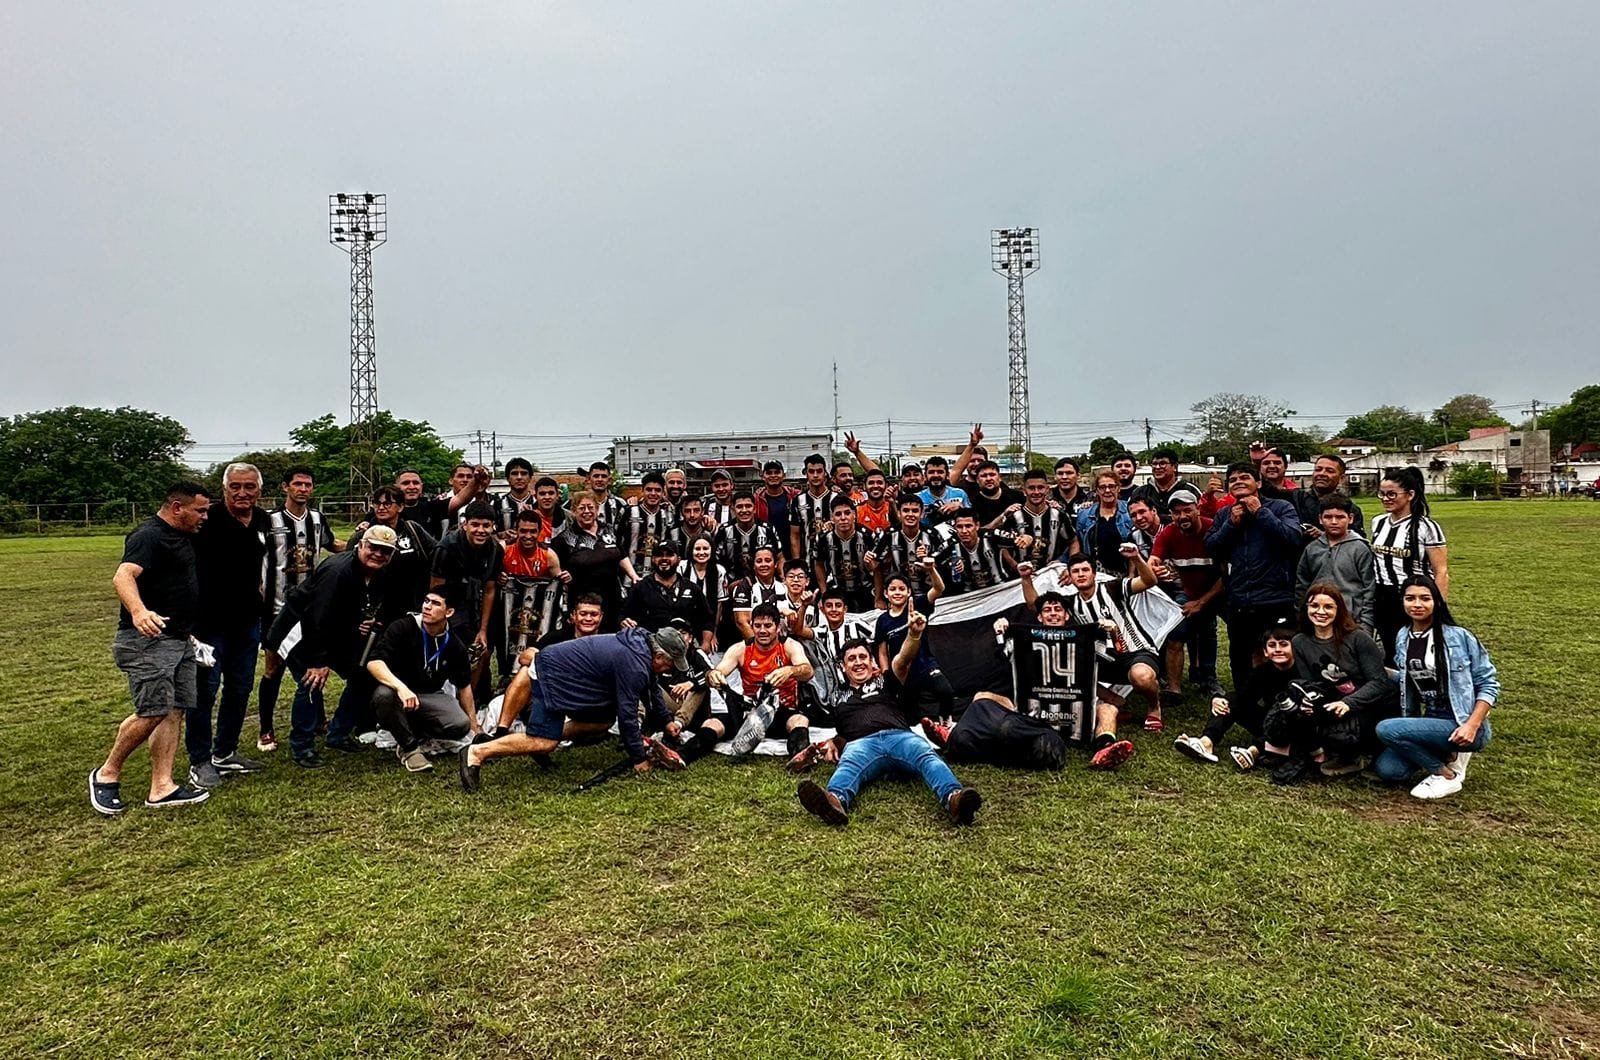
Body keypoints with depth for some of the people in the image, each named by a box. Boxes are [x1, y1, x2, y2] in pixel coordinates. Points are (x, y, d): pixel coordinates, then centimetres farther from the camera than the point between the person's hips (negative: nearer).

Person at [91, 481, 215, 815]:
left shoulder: (183, 536, 15)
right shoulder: (149, 536, -14)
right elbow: (123, 576, -31)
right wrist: (137, 610, -49)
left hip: (180, 640, 9)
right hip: (147, 639, -9)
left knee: (174, 712, 5)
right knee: (153, 712, -12)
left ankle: (161, 788, 7)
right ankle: (106, 774, 10)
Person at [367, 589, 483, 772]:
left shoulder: (455, 646, -5)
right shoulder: (403, 627, -15)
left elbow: (464, 686, 7)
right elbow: (373, 662, -26)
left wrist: (474, 726, 11)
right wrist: (401, 687, -44)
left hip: (430, 697, 2)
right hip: (398, 691, -2)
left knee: (461, 725, -25)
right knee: (384, 694, -38)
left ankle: (413, 732, 2)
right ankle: (409, 746, -15)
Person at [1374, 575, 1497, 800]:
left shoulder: (1459, 637, -10)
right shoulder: (1402, 638, 6)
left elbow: (1489, 684, -8)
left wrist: (1472, 725, -19)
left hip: (1460, 726, -6)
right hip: (1428, 722, 6)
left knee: (1386, 729, -26)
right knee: (1386, 770, -11)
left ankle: (1448, 775, -4)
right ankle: (1446, 754, 13)